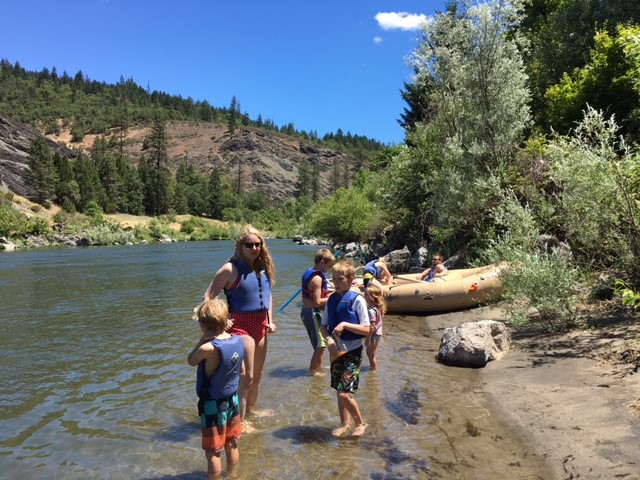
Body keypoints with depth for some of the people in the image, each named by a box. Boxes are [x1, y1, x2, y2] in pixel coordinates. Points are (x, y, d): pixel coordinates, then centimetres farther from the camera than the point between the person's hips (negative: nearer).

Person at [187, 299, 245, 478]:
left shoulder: (207, 348, -28)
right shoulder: (238, 340, -7)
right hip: (232, 400, 7)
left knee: (213, 452, 9)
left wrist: (202, 339, -10)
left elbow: (190, 361, -7)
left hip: (213, 405, -7)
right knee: (232, 445, 24)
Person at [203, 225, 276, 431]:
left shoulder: (263, 267, 6)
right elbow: (208, 296, -11)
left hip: (260, 325, 7)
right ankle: (240, 420, 10)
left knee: (257, 375, 19)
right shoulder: (230, 269, -14)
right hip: (241, 325, -7)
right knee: (246, 377, -5)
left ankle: (251, 410, 38)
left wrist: (270, 320, 13)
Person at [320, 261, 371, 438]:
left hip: (352, 352, -6)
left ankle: (360, 423, 15)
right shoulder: (332, 299, 4)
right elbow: (323, 325, 9)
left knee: (344, 393, -9)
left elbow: (366, 330, -14)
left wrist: (345, 325, -24)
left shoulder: (357, 300, -13)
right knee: (339, 390, 15)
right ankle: (344, 424, 33)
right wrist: (329, 338, -10)